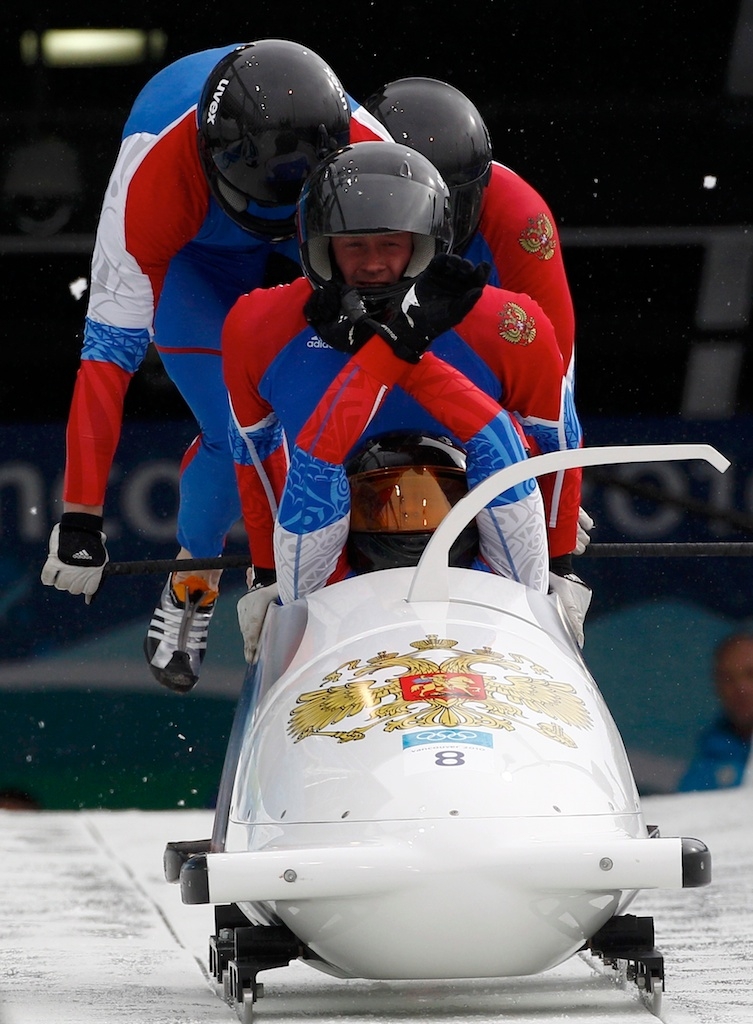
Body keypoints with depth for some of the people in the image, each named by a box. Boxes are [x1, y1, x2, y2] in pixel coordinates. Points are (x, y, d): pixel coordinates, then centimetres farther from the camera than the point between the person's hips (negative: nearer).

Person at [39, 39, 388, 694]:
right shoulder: (155, 178, -42)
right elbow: (110, 351, -39)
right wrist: (81, 519, -39)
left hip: (308, 261, 2)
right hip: (189, 259, -2)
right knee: (237, 438, -18)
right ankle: (190, 586, 7)